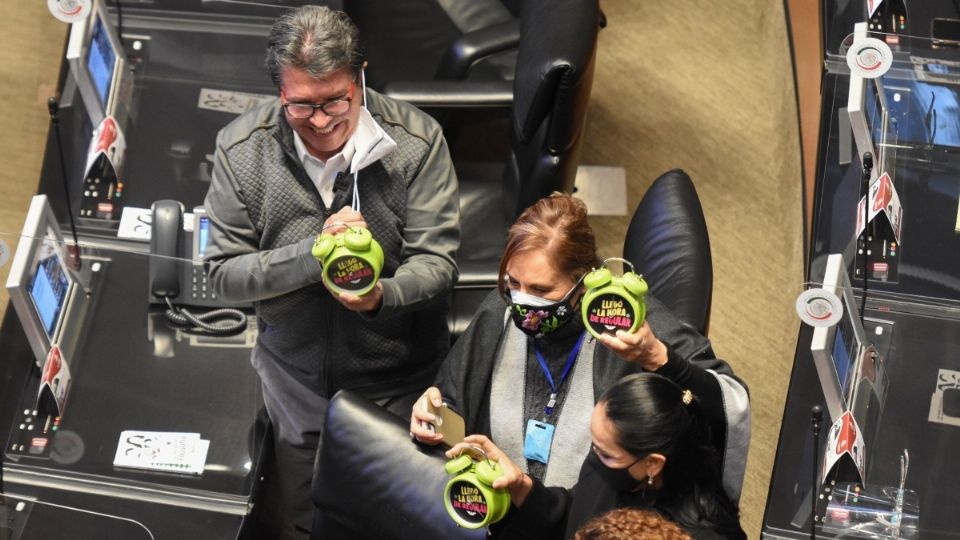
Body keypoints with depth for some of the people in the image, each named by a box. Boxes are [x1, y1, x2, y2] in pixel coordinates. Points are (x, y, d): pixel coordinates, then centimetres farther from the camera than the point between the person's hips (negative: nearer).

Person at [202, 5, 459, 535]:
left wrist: (382, 295, -39)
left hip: (399, 385, -1)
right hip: (297, 380, 2)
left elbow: (436, 260, -17)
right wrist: (313, 253, -31)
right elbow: (224, 274, -15)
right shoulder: (240, 149, -17)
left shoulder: (417, 140, -21)